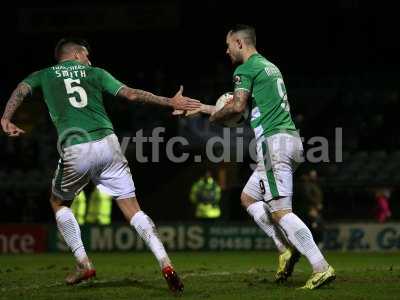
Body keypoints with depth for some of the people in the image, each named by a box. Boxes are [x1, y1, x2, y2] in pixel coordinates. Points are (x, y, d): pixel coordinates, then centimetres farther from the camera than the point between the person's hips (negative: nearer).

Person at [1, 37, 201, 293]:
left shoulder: (44, 75, 20)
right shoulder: (95, 73, 20)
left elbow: (22, 90, 1)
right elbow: (131, 94, 13)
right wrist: (170, 102, 17)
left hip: (75, 151, -1)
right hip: (107, 144, 1)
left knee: (59, 203, 25)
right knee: (133, 209, 5)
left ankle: (83, 263, 15)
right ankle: (165, 263, -11)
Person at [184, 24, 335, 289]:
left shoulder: (246, 69, -5)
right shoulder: (269, 66, 24)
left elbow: (238, 106, -17)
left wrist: (214, 116, 3)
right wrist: (209, 108, 31)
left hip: (274, 142, -10)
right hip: (290, 139, 10)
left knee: (280, 210, -13)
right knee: (249, 197, 18)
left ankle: (322, 268, -21)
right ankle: (287, 249, 6)